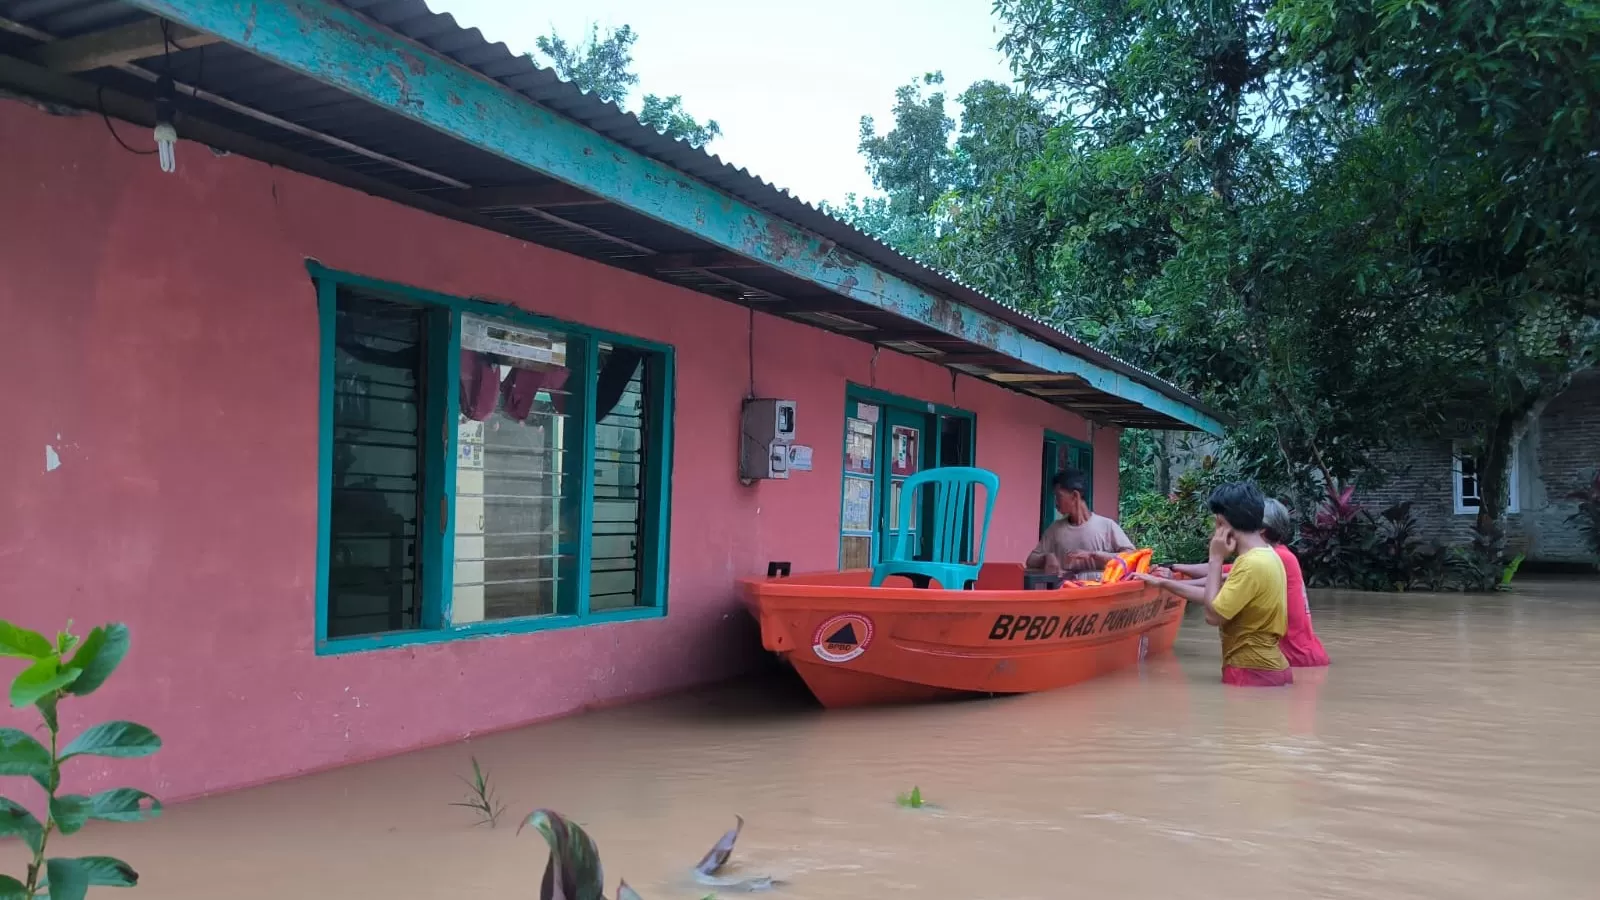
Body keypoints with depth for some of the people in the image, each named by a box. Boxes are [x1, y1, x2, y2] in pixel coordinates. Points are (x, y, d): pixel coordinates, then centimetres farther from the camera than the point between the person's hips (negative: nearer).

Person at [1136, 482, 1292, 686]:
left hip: (1252, 673, -9)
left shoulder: (1253, 564, -21)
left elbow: (1213, 614, -18)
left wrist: (1216, 558, -12)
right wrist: (1164, 583, 19)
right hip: (1264, 669, 9)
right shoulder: (1264, 555, 10)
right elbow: (1217, 598, 17)